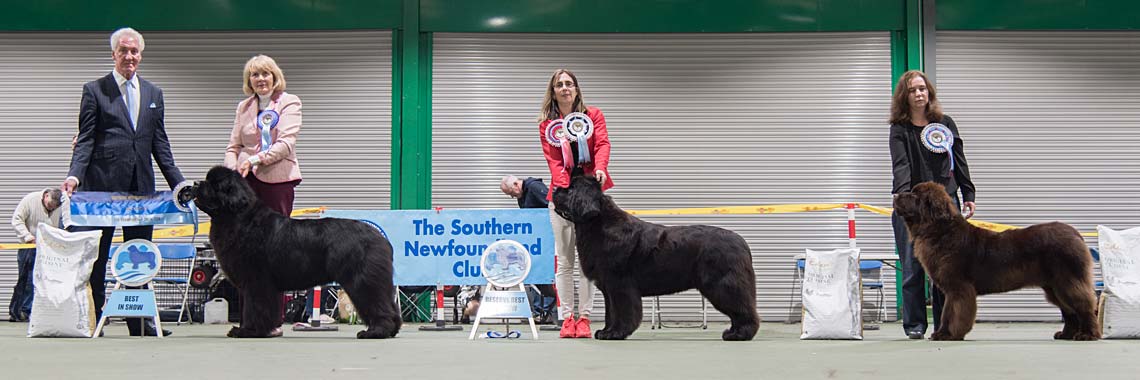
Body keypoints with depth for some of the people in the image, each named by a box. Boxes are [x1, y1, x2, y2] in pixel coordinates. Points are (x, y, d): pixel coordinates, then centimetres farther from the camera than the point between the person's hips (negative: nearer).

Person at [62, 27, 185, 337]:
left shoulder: (153, 94, 15)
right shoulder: (95, 90, 4)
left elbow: (160, 145, 15)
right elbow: (85, 140, -2)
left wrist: (179, 183, 7)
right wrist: (75, 174, -18)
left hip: (141, 187, 4)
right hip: (103, 185, -4)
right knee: (95, 256, 1)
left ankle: (139, 323, 9)